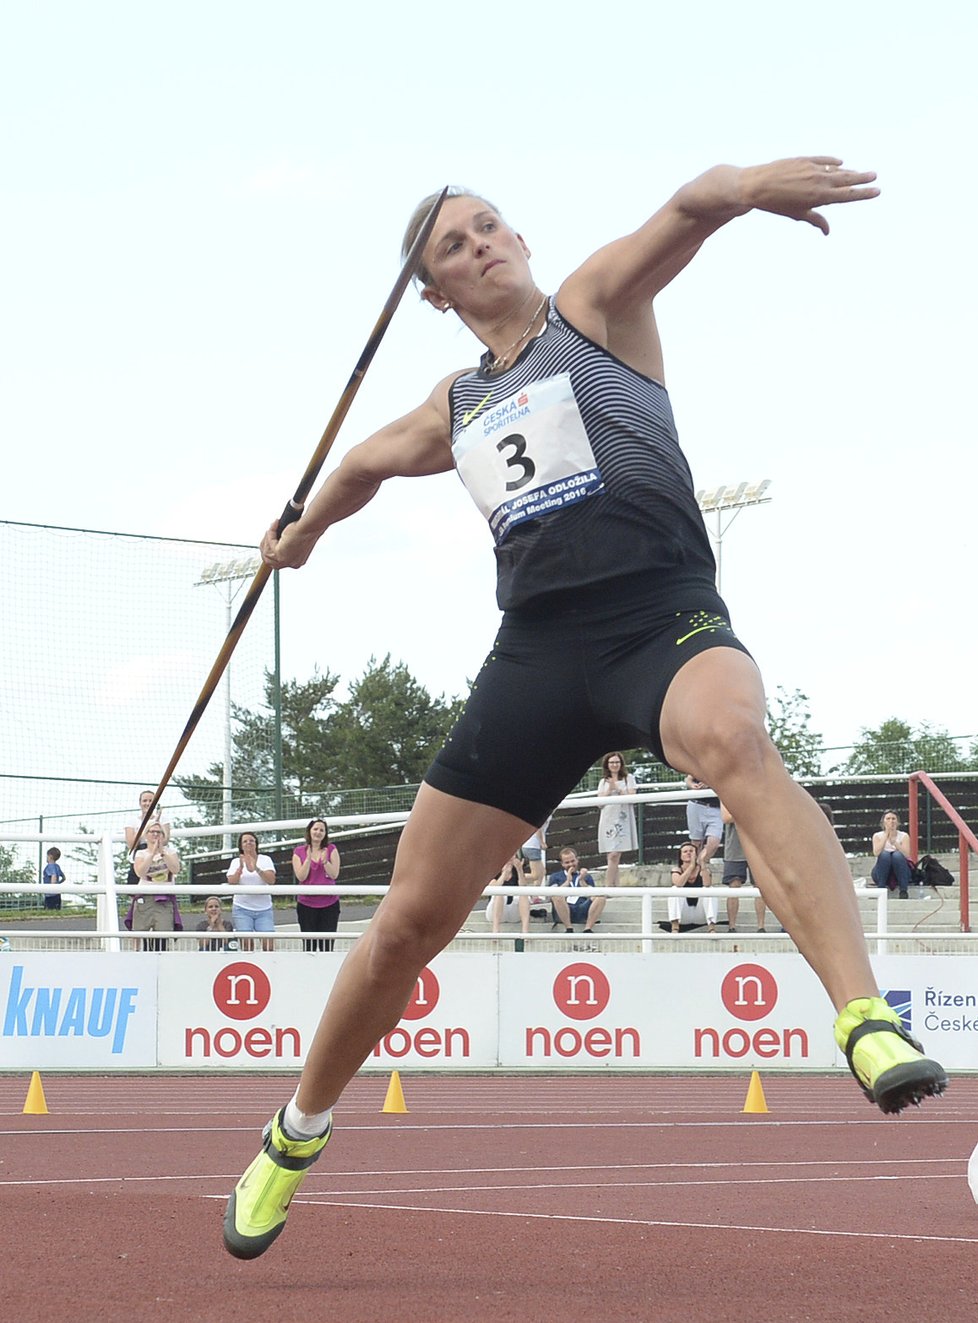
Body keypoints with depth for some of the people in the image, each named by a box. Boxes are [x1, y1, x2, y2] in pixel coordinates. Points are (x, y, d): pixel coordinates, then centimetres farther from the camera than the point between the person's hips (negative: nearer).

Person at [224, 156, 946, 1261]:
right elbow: (364, 462, 47)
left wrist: (740, 185, -35)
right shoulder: (453, 412, 24)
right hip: (537, 646, 5)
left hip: (663, 615, -5)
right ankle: (299, 1130, 26)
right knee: (411, 918, 4)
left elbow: (684, 213, -12)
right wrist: (300, 533, 62)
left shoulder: (595, 304, 9)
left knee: (733, 739, -41)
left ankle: (871, 1028, -57)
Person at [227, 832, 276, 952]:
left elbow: (271, 880, -9)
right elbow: (232, 882, -5)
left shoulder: (265, 860, 7)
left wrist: (256, 869, -22)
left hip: (264, 909, 0)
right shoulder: (236, 862, 9)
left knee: (268, 944, -11)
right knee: (247, 944, -11)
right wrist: (240, 868, -19)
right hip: (242, 909, 0)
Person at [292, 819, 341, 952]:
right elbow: (301, 876, -4)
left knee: (327, 945, -3)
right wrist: (308, 858, -15)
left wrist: (324, 860, -18)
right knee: (309, 945, 0)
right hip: (306, 904, 0)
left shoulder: (331, 850, 5)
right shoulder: (299, 852, 5)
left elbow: (334, 874, -3)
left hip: (329, 903, 0)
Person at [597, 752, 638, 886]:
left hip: (622, 819, -3)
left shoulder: (628, 778, 7)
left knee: (614, 856, -13)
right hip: (607, 819, 3)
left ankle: (608, 889, -14)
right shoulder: (603, 782, 16)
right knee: (613, 857, 1)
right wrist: (609, 790, -6)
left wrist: (617, 789, -10)